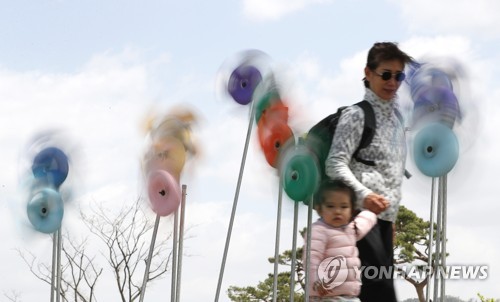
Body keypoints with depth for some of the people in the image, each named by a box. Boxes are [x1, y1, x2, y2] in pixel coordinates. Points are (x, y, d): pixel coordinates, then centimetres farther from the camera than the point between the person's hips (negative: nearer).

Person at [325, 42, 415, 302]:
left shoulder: (395, 115, 17)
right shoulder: (357, 114, -8)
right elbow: (335, 163, -17)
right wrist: (363, 194, -31)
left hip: (383, 215, 8)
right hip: (360, 212, -8)